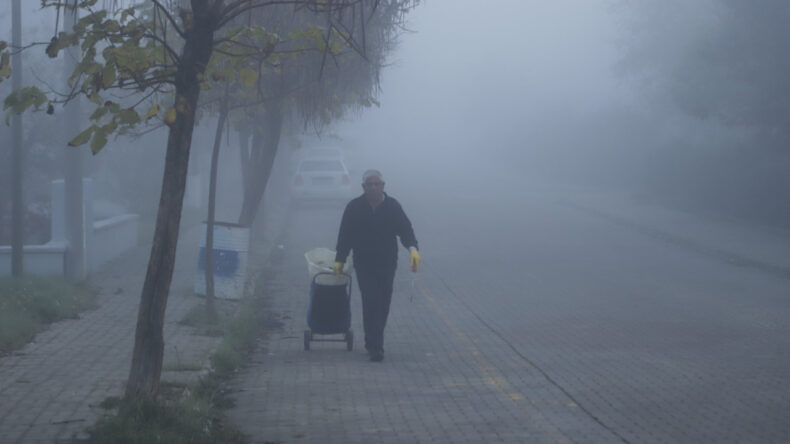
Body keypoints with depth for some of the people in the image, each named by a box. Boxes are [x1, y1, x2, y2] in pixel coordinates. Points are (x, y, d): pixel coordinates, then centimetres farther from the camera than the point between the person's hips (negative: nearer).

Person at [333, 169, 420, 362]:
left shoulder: (392, 206, 1)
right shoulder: (354, 208, -2)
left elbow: (405, 229, -5)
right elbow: (345, 236, 4)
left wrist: (412, 248, -22)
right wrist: (340, 260, 1)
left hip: (387, 264, 2)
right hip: (364, 265, -2)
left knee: (383, 304, 9)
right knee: (371, 302, -13)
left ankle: (373, 342, 26)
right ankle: (375, 346, -13)